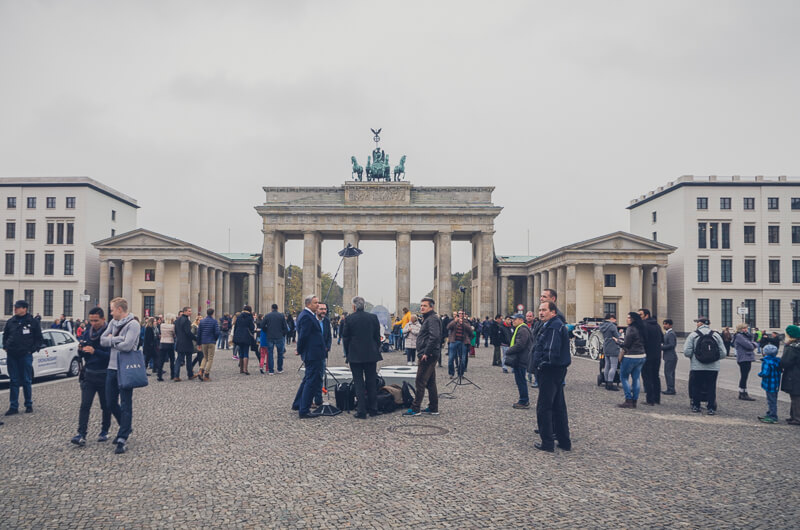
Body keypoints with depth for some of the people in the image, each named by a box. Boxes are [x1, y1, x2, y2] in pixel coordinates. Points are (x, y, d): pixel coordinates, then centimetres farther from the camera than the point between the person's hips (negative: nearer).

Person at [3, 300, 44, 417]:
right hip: (11, 356, 3)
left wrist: (32, 349, -7)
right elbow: (5, 336, 21)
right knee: (13, 382, 6)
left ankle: (29, 405, 15)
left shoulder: (33, 322, -2)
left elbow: (39, 339, 2)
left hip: (25, 356, -3)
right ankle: (13, 406, 11)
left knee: (27, 381, 4)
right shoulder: (10, 322, 8)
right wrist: (6, 347, 8)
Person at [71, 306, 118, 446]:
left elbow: (111, 355, -19)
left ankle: (104, 431, 25)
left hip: (104, 375, -4)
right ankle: (81, 435, -3)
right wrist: (80, 349, -9)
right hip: (89, 374, 4)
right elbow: (81, 355, 13)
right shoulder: (87, 332, 7)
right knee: (84, 405, -4)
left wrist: (95, 351, -29)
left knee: (106, 406, 9)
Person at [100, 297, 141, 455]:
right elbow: (102, 340, 1)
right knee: (111, 402, 14)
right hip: (112, 367, 8)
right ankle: (126, 426, 34)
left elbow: (127, 345, -23)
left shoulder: (133, 324, -12)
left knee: (125, 405, -1)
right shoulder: (113, 322, 10)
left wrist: (111, 341, -6)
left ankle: (122, 439, 3)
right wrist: (118, 339, -14)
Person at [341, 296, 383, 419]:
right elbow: (378, 336, 3)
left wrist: (348, 354, 10)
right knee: (371, 382, 13)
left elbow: (345, 338, -2)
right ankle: (373, 409, 20)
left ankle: (361, 412, 3)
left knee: (359, 383, 3)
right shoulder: (373, 317, -1)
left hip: (355, 356, -2)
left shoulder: (349, 319, -7)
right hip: (371, 355, 2)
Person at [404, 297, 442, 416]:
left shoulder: (432, 319, -14)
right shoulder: (428, 318, 19)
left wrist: (426, 353, -22)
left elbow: (434, 337, -26)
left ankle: (415, 409, -2)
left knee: (420, 383, -6)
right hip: (429, 356, 11)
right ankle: (433, 408, 19)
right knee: (430, 383, 13)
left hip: (427, 356, -11)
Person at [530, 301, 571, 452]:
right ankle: (564, 441, 25)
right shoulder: (558, 324, 15)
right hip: (558, 370, 10)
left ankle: (547, 443, 6)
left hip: (550, 372, -10)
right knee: (559, 406, 16)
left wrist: (540, 366, -12)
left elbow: (551, 352, -27)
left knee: (544, 407, -1)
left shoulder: (553, 327, -19)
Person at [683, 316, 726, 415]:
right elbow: (723, 353, 3)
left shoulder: (693, 335, -4)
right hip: (713, 368, 2)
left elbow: (687, 352, -9)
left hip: (697, 367, -2)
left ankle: (696, 406, 19)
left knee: (696, 387, 11)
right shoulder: (716, 335, 4)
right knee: (711, 387, 7)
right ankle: (711, 408, 6)